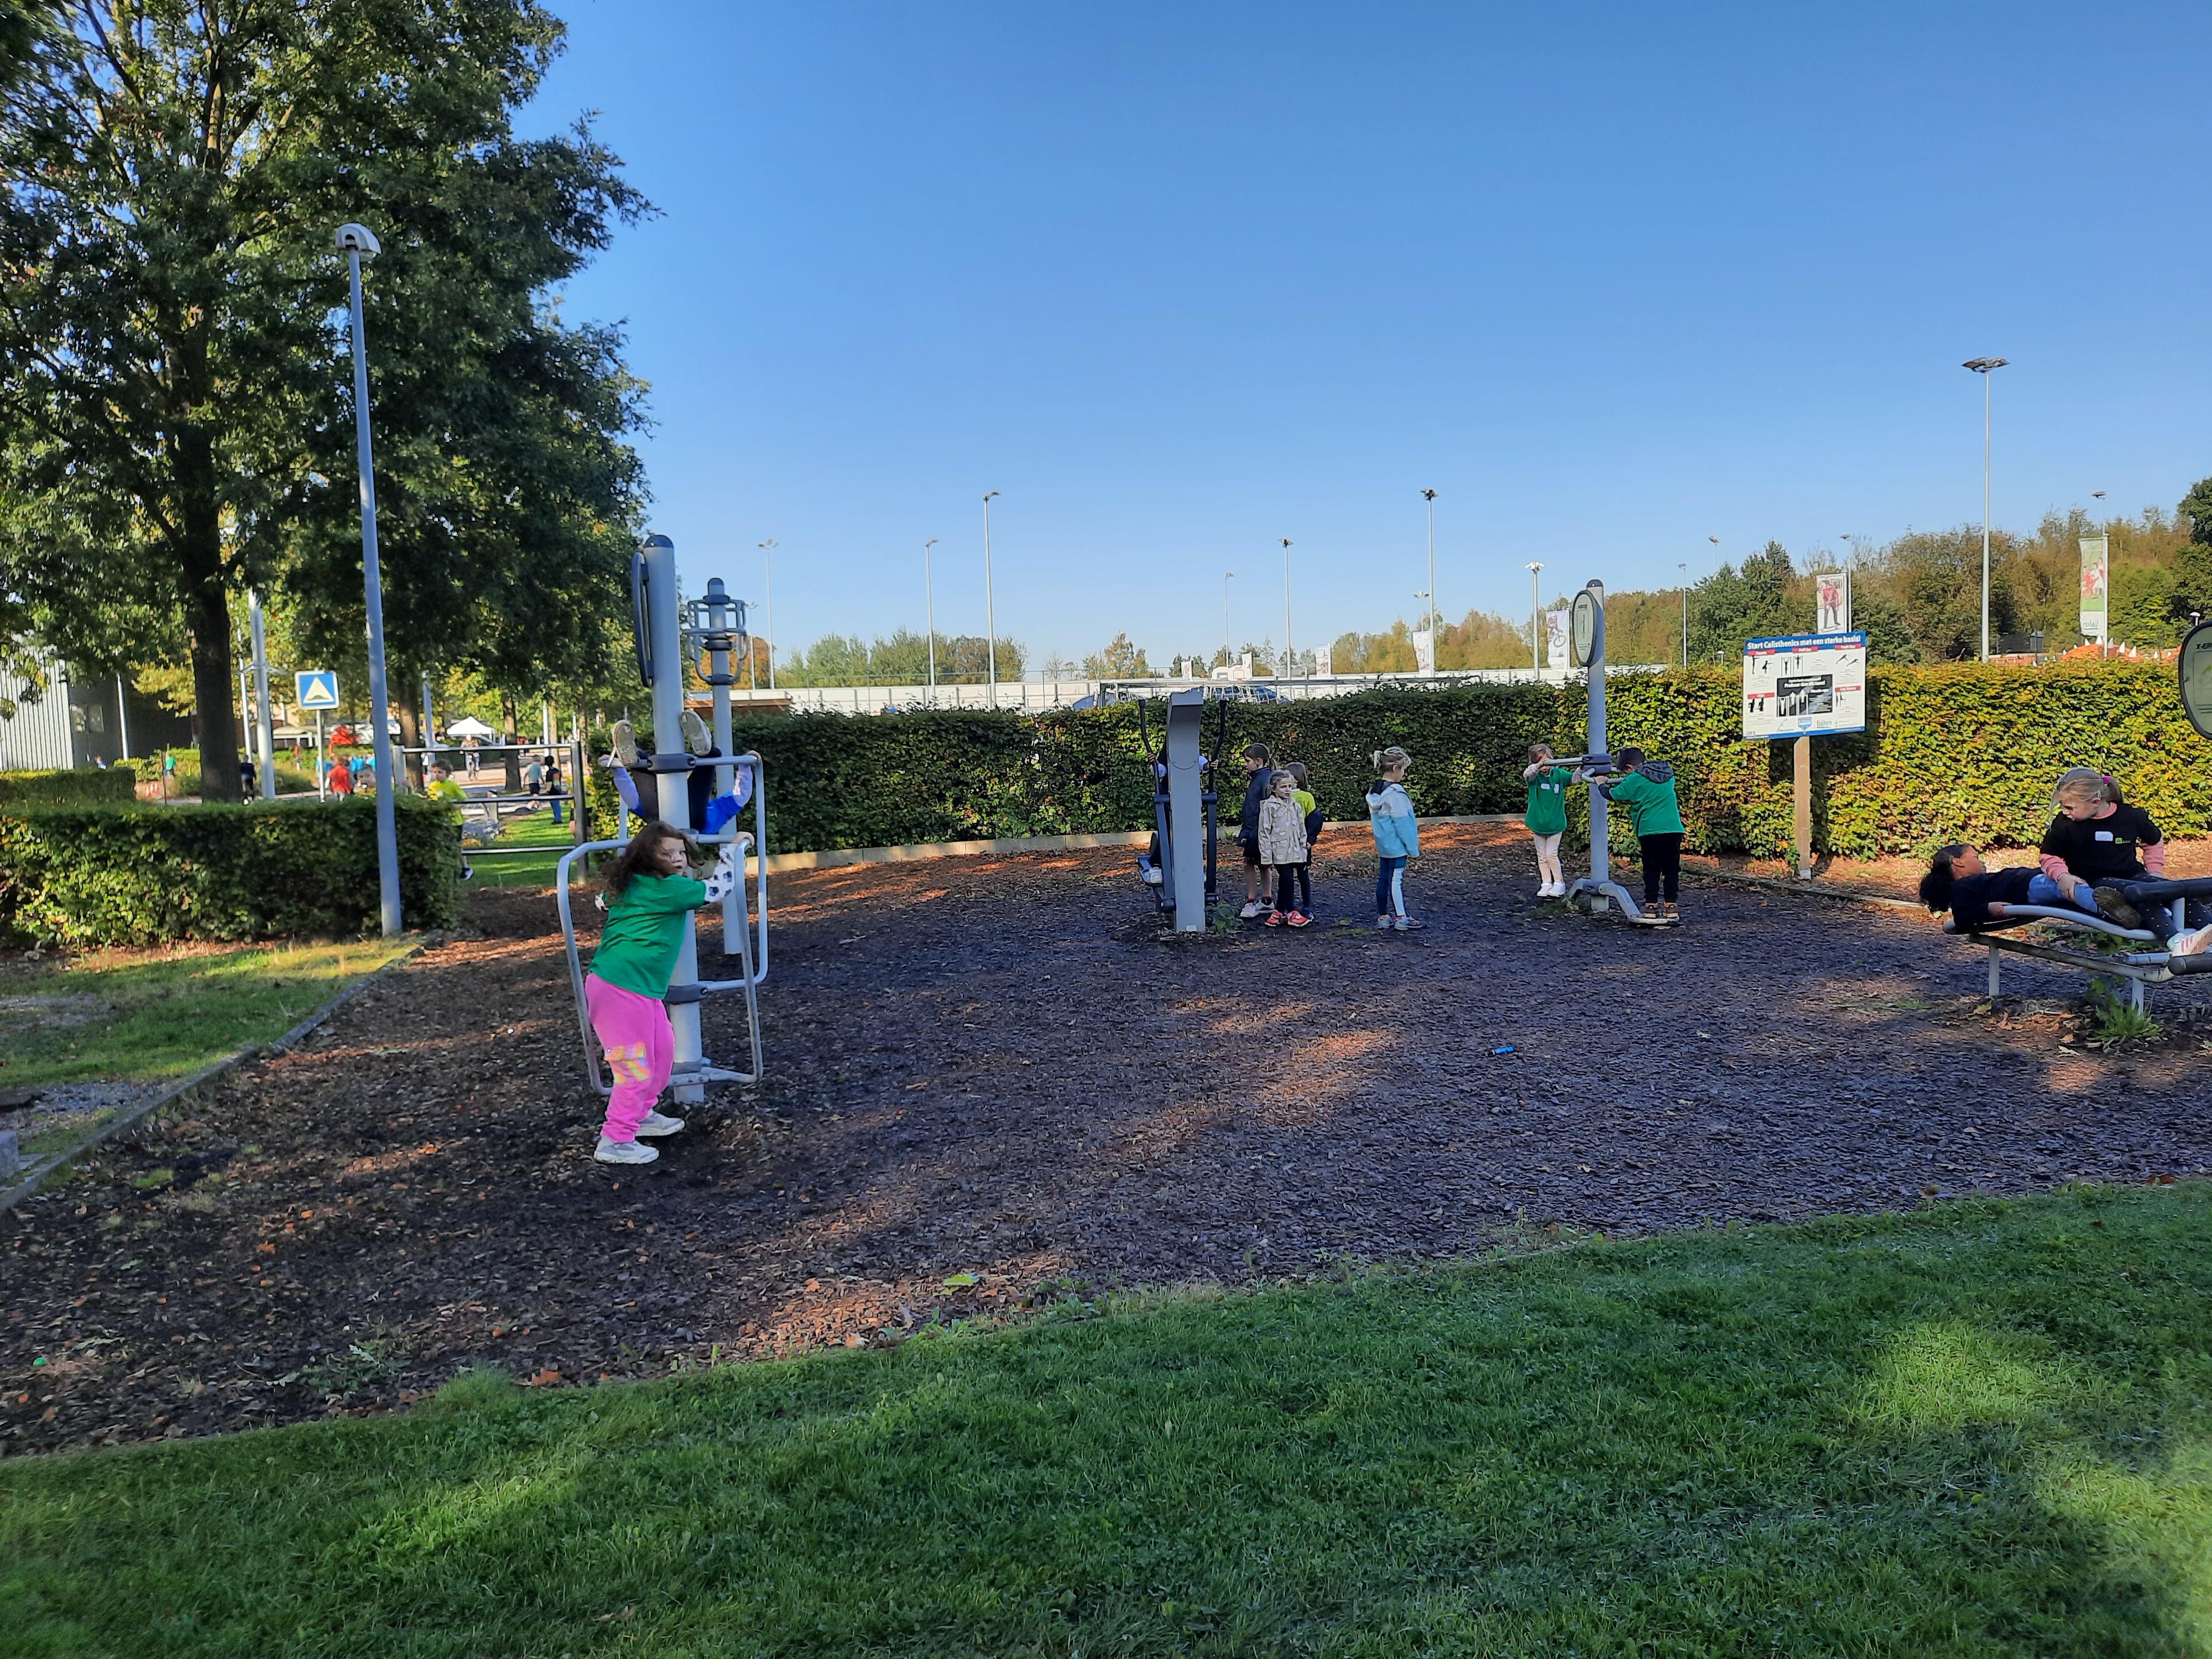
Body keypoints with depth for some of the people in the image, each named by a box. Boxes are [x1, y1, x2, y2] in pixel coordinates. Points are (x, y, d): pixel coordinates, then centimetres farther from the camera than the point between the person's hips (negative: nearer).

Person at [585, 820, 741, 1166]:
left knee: (662, 1048, 20)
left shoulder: (629, 885, 13)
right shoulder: (670, 888, -13)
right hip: (623, 990, -10)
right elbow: (718, 888, -6)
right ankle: (615, 1141, 2)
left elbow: (603, 901, 34)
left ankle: (642, 1115, 36)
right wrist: (731, 849, 5)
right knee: (636, 1066, -5)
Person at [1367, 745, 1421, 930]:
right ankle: (1401, 918, 5)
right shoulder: (1395, 793, -20)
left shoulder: (1374, 791, 6)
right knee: (1397, 878, -2)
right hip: (1397, 844, -8)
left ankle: (1383, 916, 18)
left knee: (1384, 878, 12)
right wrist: (1413, 847, -11)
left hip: (1384, 844, 8)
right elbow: (1402, 822, -18)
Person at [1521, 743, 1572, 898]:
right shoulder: (1534, 776, -12)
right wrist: (1539, 766, -53)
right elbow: (1527, 774, -33)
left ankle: (1559, 883, 13)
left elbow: (1574, 778, -11)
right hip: (1538, 823, 1)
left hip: (1556, 823, -1)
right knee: (1542, 856, 11)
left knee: (1552, 854, -3)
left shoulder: (1559, 774, -6)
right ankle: (1546, 884, 22)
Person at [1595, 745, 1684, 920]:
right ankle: (1671, 906, 9)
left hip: (1650, 830, -4)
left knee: (1652, 870, 4)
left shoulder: (1634, 780, -5)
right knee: (1672, 869, 9)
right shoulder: (1668, 775, 13)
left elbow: (1612, 795, 4)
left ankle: (1651, 906, 3)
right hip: (1673, 828, 4)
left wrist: (1602, 784, 26)